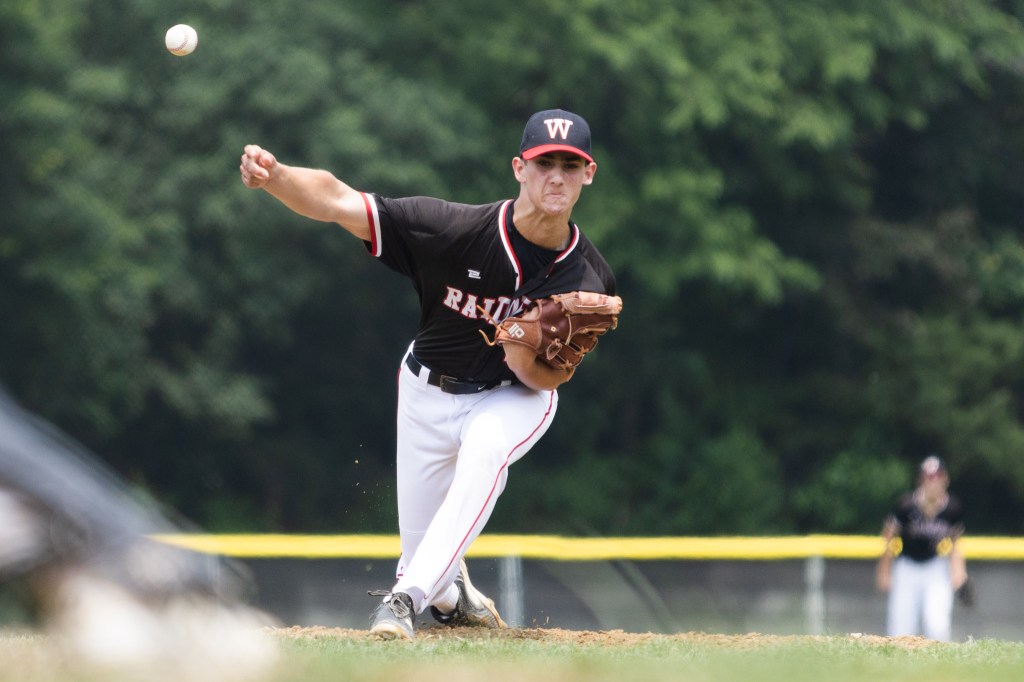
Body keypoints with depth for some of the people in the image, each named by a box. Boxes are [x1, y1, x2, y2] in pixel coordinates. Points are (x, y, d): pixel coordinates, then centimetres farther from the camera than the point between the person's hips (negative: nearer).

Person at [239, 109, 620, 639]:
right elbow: (338, 203, -34)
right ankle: (451, 598, 47)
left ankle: (407, 599, -34)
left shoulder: (590, 283, -23)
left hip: (515, 399, -1)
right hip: (429, 391, 1)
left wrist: (525, 358, -38)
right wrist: (272, 175, -53)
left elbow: (551, 379, -14)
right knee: (419, 544, 8)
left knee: (484, 453, -36)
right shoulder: (454, 229, -30)